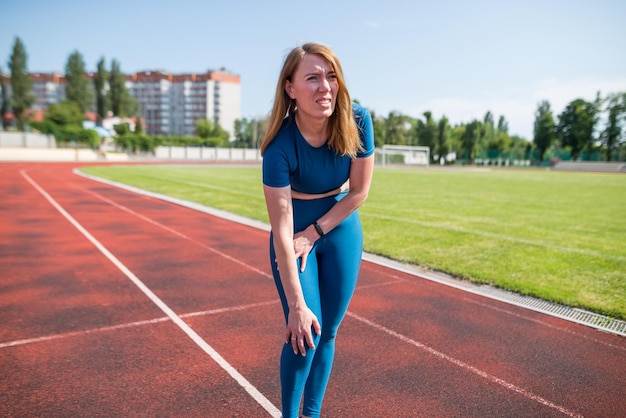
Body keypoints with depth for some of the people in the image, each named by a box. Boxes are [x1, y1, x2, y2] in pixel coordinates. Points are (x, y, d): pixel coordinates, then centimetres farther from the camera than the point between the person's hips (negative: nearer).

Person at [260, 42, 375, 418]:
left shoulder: (358, 122, -20)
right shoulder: (280, 147, -28)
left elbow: (359, 192, -10)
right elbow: (282, 230, -27)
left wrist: (314, 233, -12)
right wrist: (296, 305, -26)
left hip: (342, 231, 3)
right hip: (295, 235, -2)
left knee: (328, 334, 10)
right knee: (305, 336, -5)